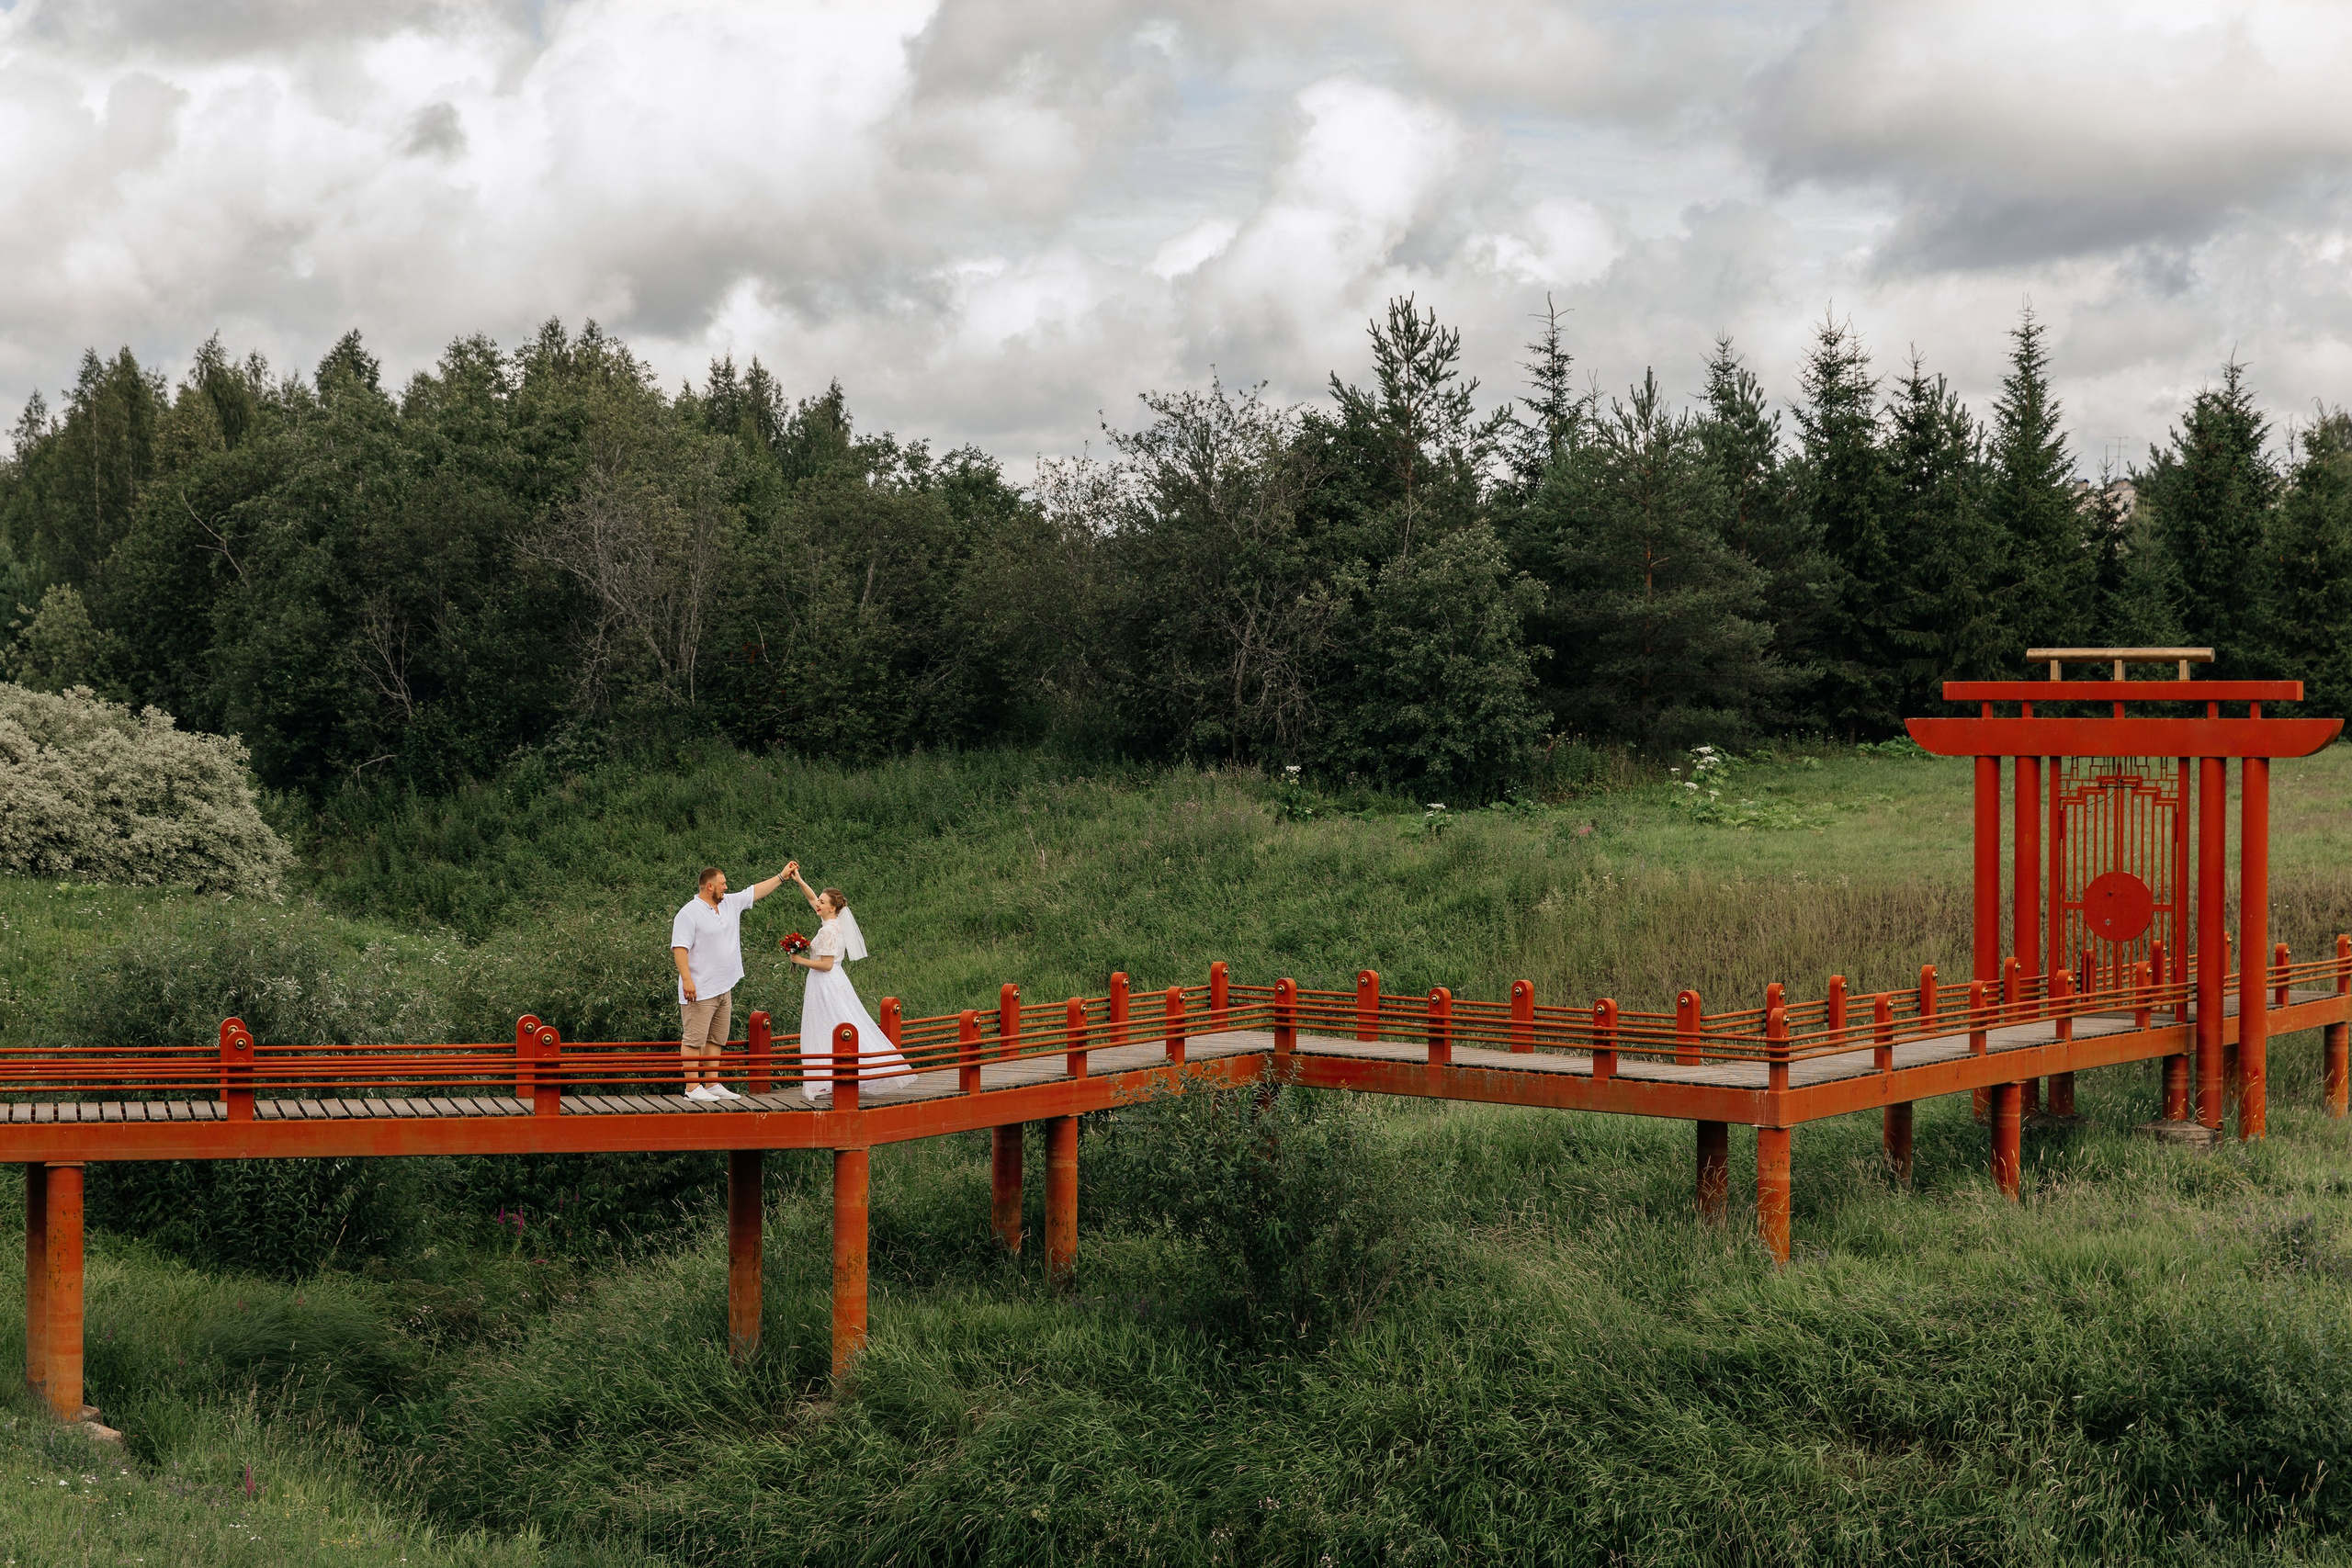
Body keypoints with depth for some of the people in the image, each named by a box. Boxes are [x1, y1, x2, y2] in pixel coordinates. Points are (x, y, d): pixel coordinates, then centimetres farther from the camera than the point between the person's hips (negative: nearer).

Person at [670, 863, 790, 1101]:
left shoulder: (731, 903, 12)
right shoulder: (689, 914, -12)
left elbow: (756, 891, 24)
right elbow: (679, 948, -17)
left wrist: (782, 876, 26)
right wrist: (687, 979, -24)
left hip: (724, 990, 9)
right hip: (700, 991, -9)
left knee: (716, 1040, 12)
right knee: (694, 1040, -6)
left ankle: (712, 1084, 17)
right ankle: (693, 1088, -6)